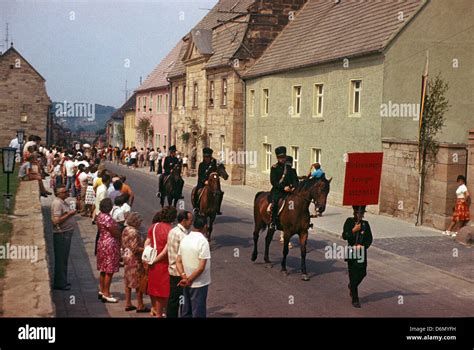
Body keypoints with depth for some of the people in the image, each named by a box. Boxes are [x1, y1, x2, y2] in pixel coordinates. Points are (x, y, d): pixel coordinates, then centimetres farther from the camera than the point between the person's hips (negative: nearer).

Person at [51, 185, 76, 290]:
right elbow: (56, 221, -26)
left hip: (66, 233, 10)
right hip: (61, 234, -10)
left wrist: (71, 213, 12)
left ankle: (62, 281, 27)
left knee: (64, 259, 17)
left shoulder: (62, 202, 14)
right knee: (61, 260, -2)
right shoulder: (57, 203, -18)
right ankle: (60, 283, 5)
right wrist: (69, 214, -21)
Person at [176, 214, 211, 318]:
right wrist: (189, 280, -12)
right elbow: (201, 267, -22)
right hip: (199, 284, -6)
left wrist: (184, 277, -8)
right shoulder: (203, 241, -18)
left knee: (186, 312, 16)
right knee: (198, 313, 3)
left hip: (186, 285, 6)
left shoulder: (184, 239, 2)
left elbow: (178, 262, 2)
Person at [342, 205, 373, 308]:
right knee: (353, 275, -2)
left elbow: (370, 239, 3)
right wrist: (354, 230, -22)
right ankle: (355, 300, 5)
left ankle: (351, 286, 39)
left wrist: (362, 246, -12)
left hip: (362, 252, 3)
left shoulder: (365, 224, 3)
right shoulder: (349, 222, -4)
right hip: (352, 252, -3)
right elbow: (344, 236, -10)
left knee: (362, 273, 6)